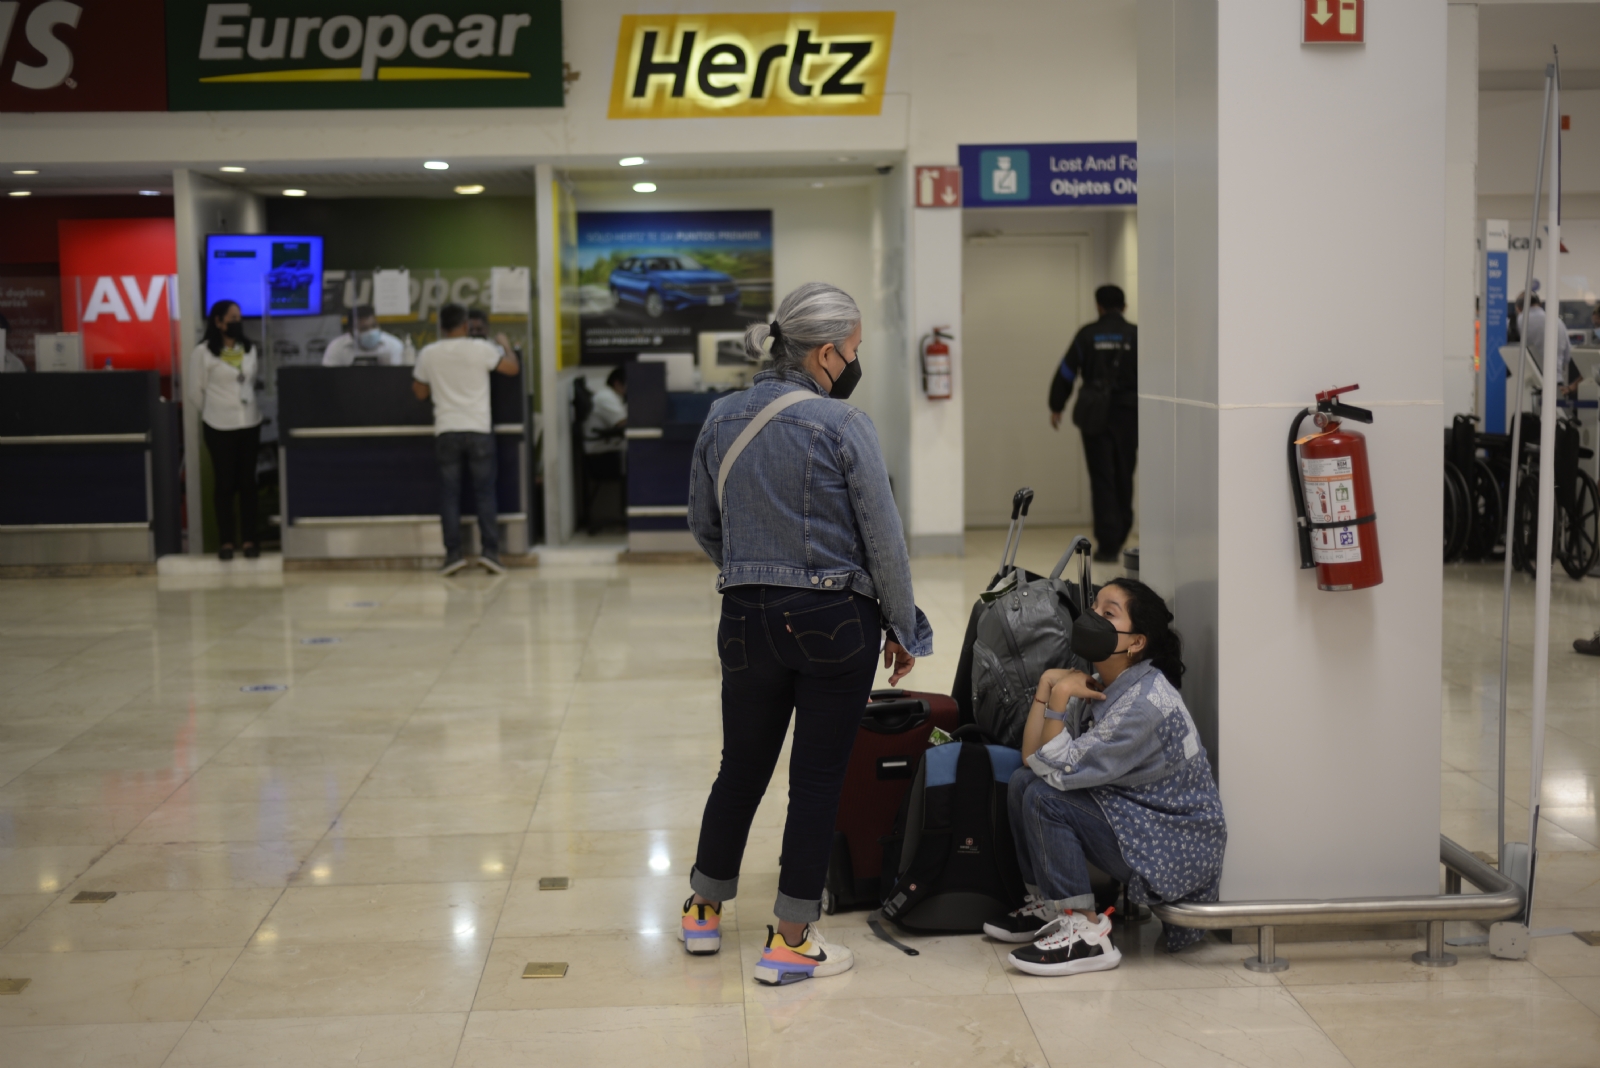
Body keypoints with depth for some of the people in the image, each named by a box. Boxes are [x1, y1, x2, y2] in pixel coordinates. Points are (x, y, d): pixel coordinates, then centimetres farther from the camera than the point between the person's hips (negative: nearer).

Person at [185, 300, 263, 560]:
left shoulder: (250, 350, 7)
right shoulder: (203, 353, -7)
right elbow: (194, 392, -1)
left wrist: (253, 408, 10)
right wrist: (214, 412, 8)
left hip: (250, 423, 4)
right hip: (219, 427, -4)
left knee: (247, 482, 6)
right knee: (224, 483, 2)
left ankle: (248, 539, 12)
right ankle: (226, 541, 9)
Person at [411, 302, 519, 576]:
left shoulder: (428, 354, 1)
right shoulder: (481, 349, -5)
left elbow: (420, 393, 11)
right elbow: (513, 368, 4)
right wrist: (506, 346, 21)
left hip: (446, 431, 1)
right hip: (479, 429, -1)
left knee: (449, 494, 6)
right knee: (485, 493, 5)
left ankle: (453, 553, 1)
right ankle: (490, 550, -1)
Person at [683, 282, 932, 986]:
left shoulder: (721, 420, 2)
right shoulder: (842, 425, -13)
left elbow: (704, 527, 11)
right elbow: (883, 538, -10)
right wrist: (903, 629, 1)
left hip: (748, 622, 5)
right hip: (835, 621, -5)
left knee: (742, 768, 19)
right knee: (818, 777, 5)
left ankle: (704, 913, 32)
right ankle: (790, 944, 11)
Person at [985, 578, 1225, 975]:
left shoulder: (1147, 704, -24)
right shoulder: (1097, 686, 4)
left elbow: (1061, 769, -27)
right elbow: (1032, 758, -3)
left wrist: (1059, 696, -24)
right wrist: (1047, 686, -10)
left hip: (1177, 850, -9)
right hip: (1131, 818, 9)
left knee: (1045, 798, -21)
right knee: (1022, 782, 2)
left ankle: (1085, 934, -16)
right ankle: (1047, 905, 15)